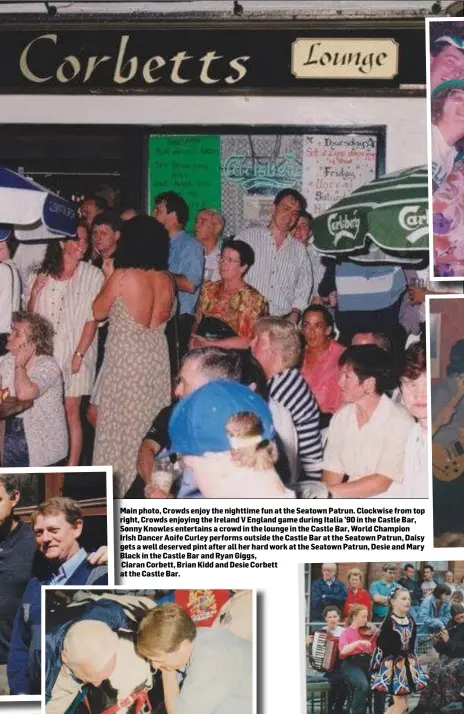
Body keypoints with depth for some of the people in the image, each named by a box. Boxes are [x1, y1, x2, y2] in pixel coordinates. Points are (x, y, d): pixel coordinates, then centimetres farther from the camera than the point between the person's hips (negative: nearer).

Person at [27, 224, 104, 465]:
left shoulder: (93, 276, -3)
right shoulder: (44, 274, 7)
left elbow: (92, 319, -6)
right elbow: (30, 316, 12)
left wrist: (79, 354, -12)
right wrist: (34, 293, -7)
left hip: (74, 351, -3)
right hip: (44, 351, 3)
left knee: (71, 411, -1)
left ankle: (72, 469, 4)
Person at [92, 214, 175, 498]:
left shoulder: (122, 276, -15)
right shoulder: (167, 280, 0)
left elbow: (98, 312, -2)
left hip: (126, 356, -5)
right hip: (157, 355, 5)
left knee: (123, 421, 5)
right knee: (153, 421, 16)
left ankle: (121, 487, 13)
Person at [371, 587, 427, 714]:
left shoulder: (411, 621, 4)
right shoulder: (388, 622, -16)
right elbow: (380, 647, -14)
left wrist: (414, 663, 17)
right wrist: (375, 669, -12)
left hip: (408, 664, 7)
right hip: (392, 665, -7)